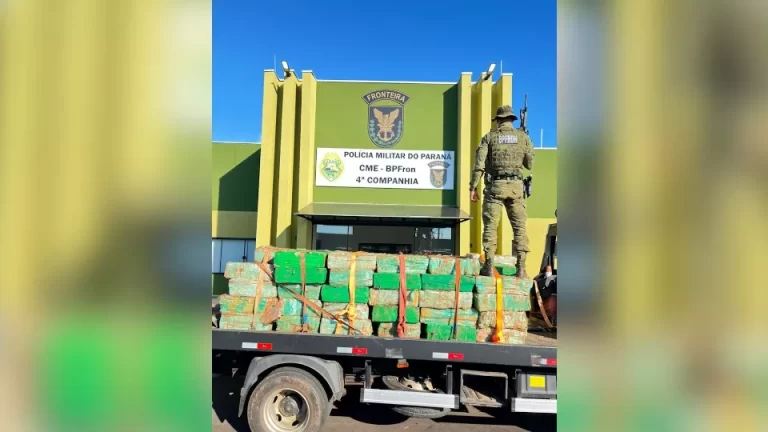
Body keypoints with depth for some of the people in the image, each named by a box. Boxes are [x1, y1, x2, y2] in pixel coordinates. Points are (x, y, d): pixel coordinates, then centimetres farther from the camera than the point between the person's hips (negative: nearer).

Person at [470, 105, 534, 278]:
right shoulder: (523, 136, 8)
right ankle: (521, 267, 2)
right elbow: (530, 164, 9)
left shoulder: (489, 137, 4)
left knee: (490, 226, 3)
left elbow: (479, 164, -4)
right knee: (519, 227, 6)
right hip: (516, 186, 1)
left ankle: (489, 266, 0)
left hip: (495, 186, -1)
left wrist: (472, 187, 1)